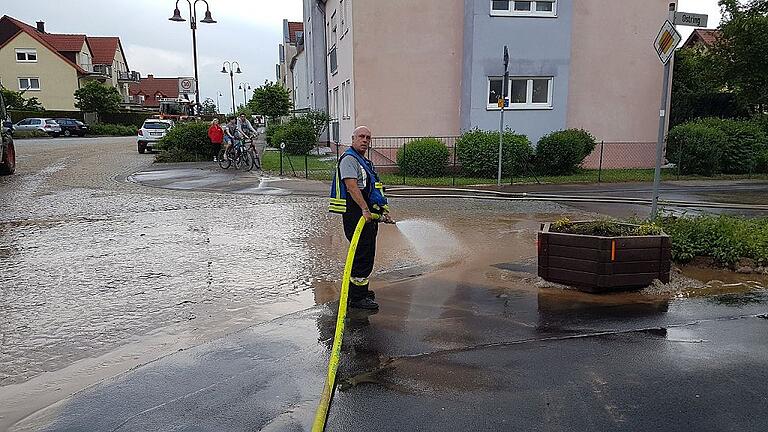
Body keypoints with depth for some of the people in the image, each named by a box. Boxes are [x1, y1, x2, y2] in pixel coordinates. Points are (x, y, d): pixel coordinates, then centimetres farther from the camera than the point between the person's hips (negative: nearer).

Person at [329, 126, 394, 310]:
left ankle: (358, 288, 29)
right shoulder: (349, 159, -10)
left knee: (366, 254, 16)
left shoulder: (364, 161, 24)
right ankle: (358, 297, -3)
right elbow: (352, 186, -23)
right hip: (355, 214, -10)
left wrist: (382, 211, 24)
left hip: (367, 214, 10)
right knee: (363, 255, -10)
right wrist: (365, 209, -31)